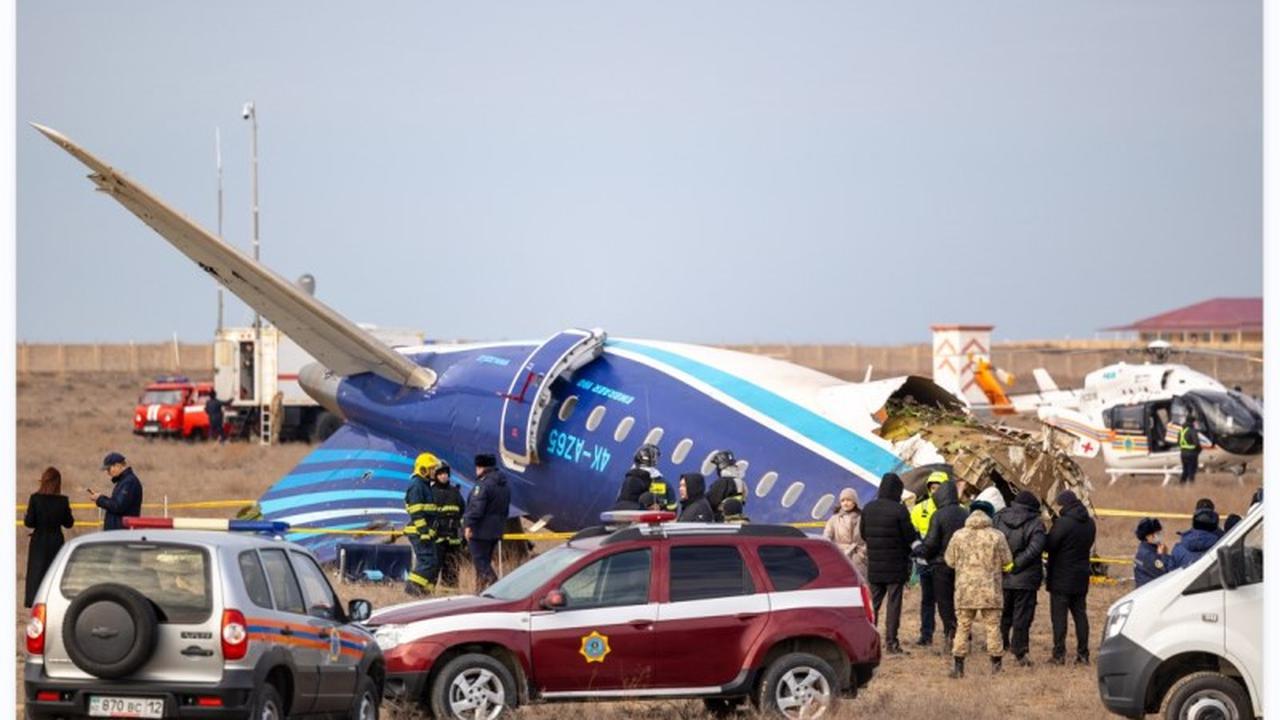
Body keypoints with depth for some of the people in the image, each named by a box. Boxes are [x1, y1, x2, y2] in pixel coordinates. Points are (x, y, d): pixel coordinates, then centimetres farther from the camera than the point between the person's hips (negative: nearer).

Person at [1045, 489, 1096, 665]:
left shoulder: (1063, 523, -18)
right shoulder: (1090, 524, 7)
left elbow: (1048, 545, -17)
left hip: (1061, 578, -7)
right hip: (1081, 578, 7)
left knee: (1059, 616, -2)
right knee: (1080, 614, 11)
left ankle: (1059, 654, -5)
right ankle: (1083, 654, 10)